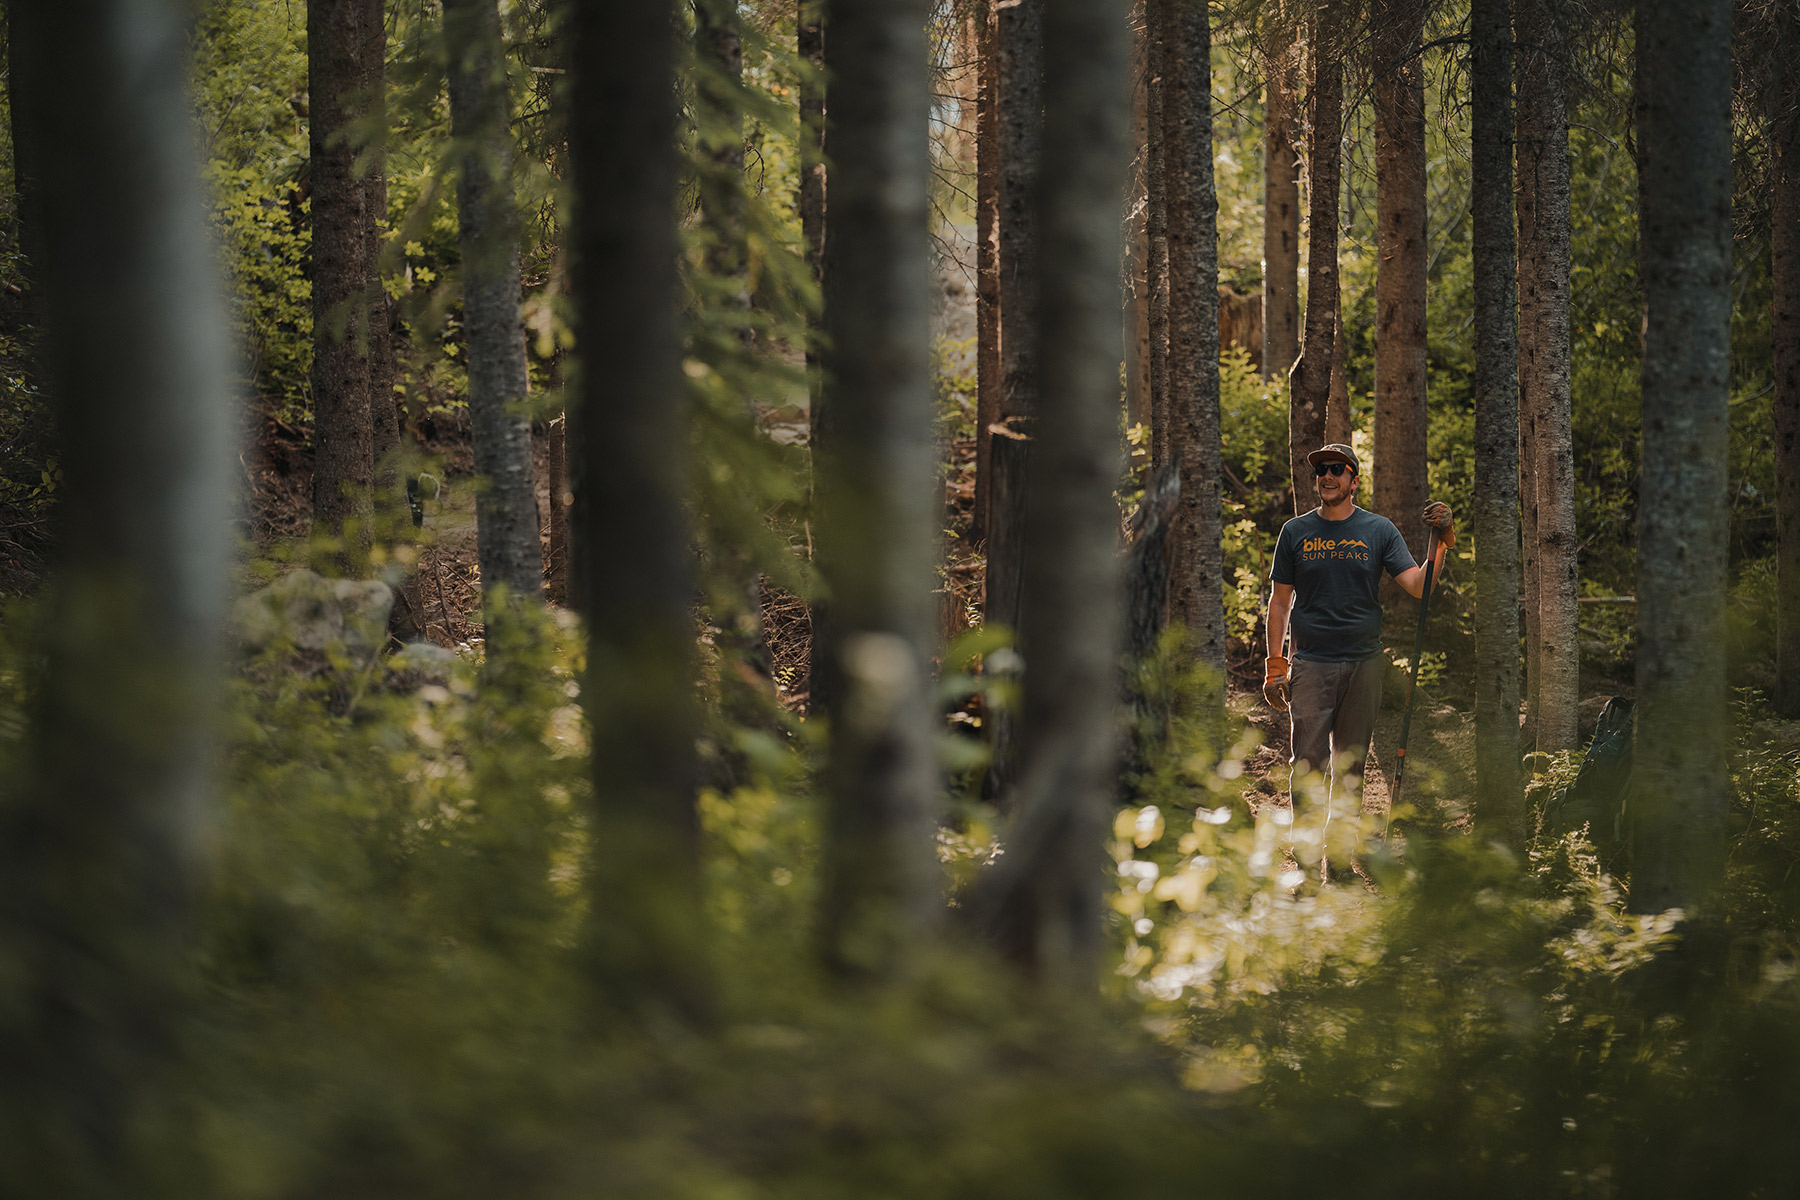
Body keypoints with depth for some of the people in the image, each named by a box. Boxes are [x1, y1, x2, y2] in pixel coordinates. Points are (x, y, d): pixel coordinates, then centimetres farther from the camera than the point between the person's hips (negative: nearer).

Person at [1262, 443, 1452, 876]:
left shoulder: (1379, 531, 5)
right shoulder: (1296, 532, 7)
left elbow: (1419, 587, -2)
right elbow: (1280, 600, 10)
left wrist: (1440, 542, -16)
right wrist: (1275, 665, 4)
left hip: (1363, 662, 1)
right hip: (1310, 664, -1)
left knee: (1350, 764, 5)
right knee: (1308, 761, -8)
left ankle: (1339, 859, 11)